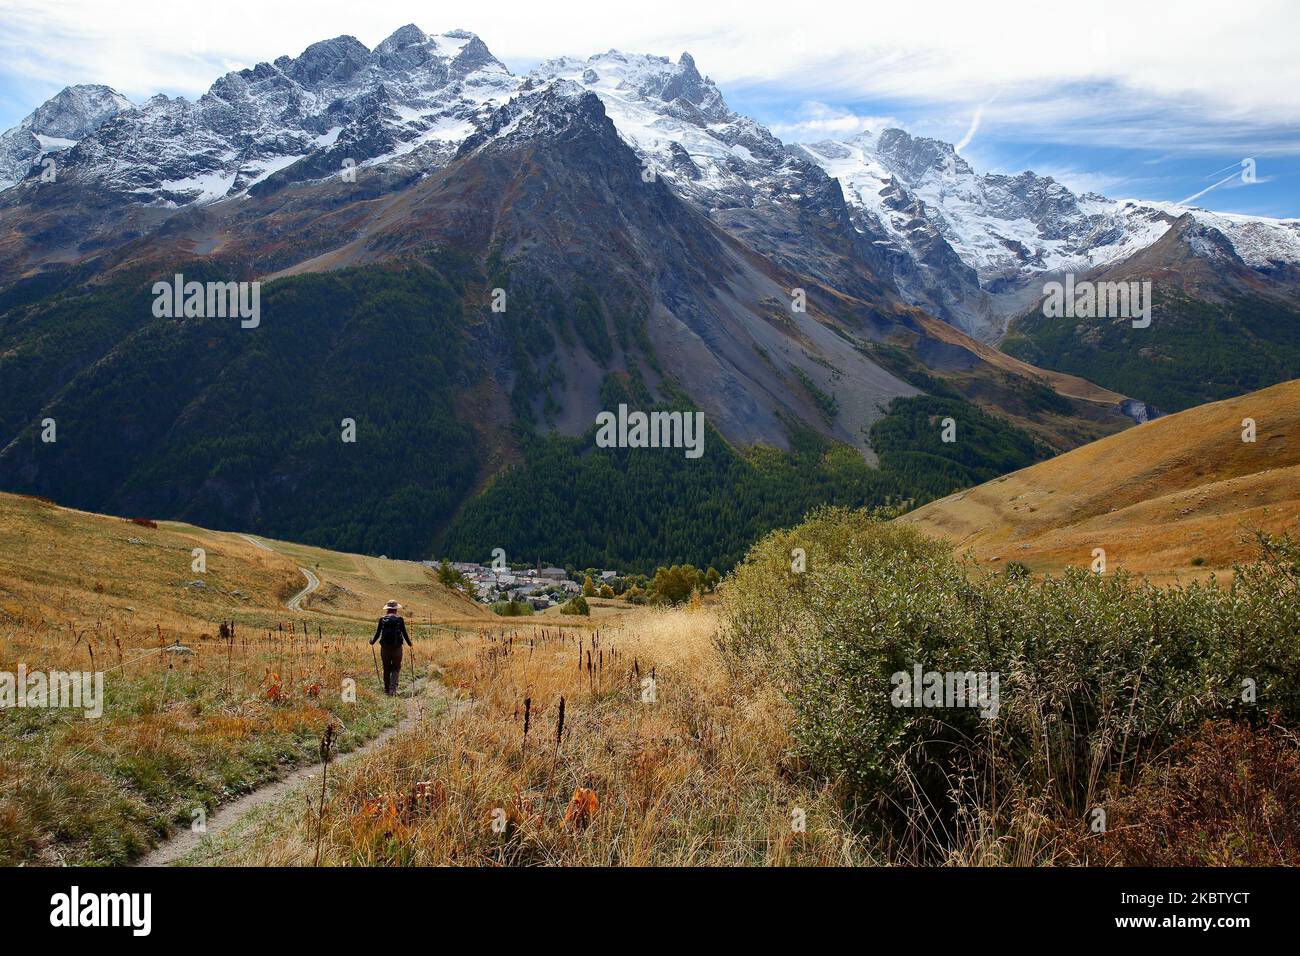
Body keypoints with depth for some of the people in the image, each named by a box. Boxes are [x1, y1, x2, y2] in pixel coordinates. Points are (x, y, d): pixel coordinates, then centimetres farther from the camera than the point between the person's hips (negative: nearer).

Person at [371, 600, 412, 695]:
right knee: (396, 668, 7)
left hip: (385, 647, 2)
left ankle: (387, 689, 20)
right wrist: (410, 644, 14)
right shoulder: (399, 619, -3)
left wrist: (372, 641, 23)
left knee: (386, 669, 14)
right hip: (397, 647, -2)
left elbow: (378, 633, 4)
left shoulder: (382, 619, 1)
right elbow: (404, 633, -1)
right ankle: (393, 688, -9)